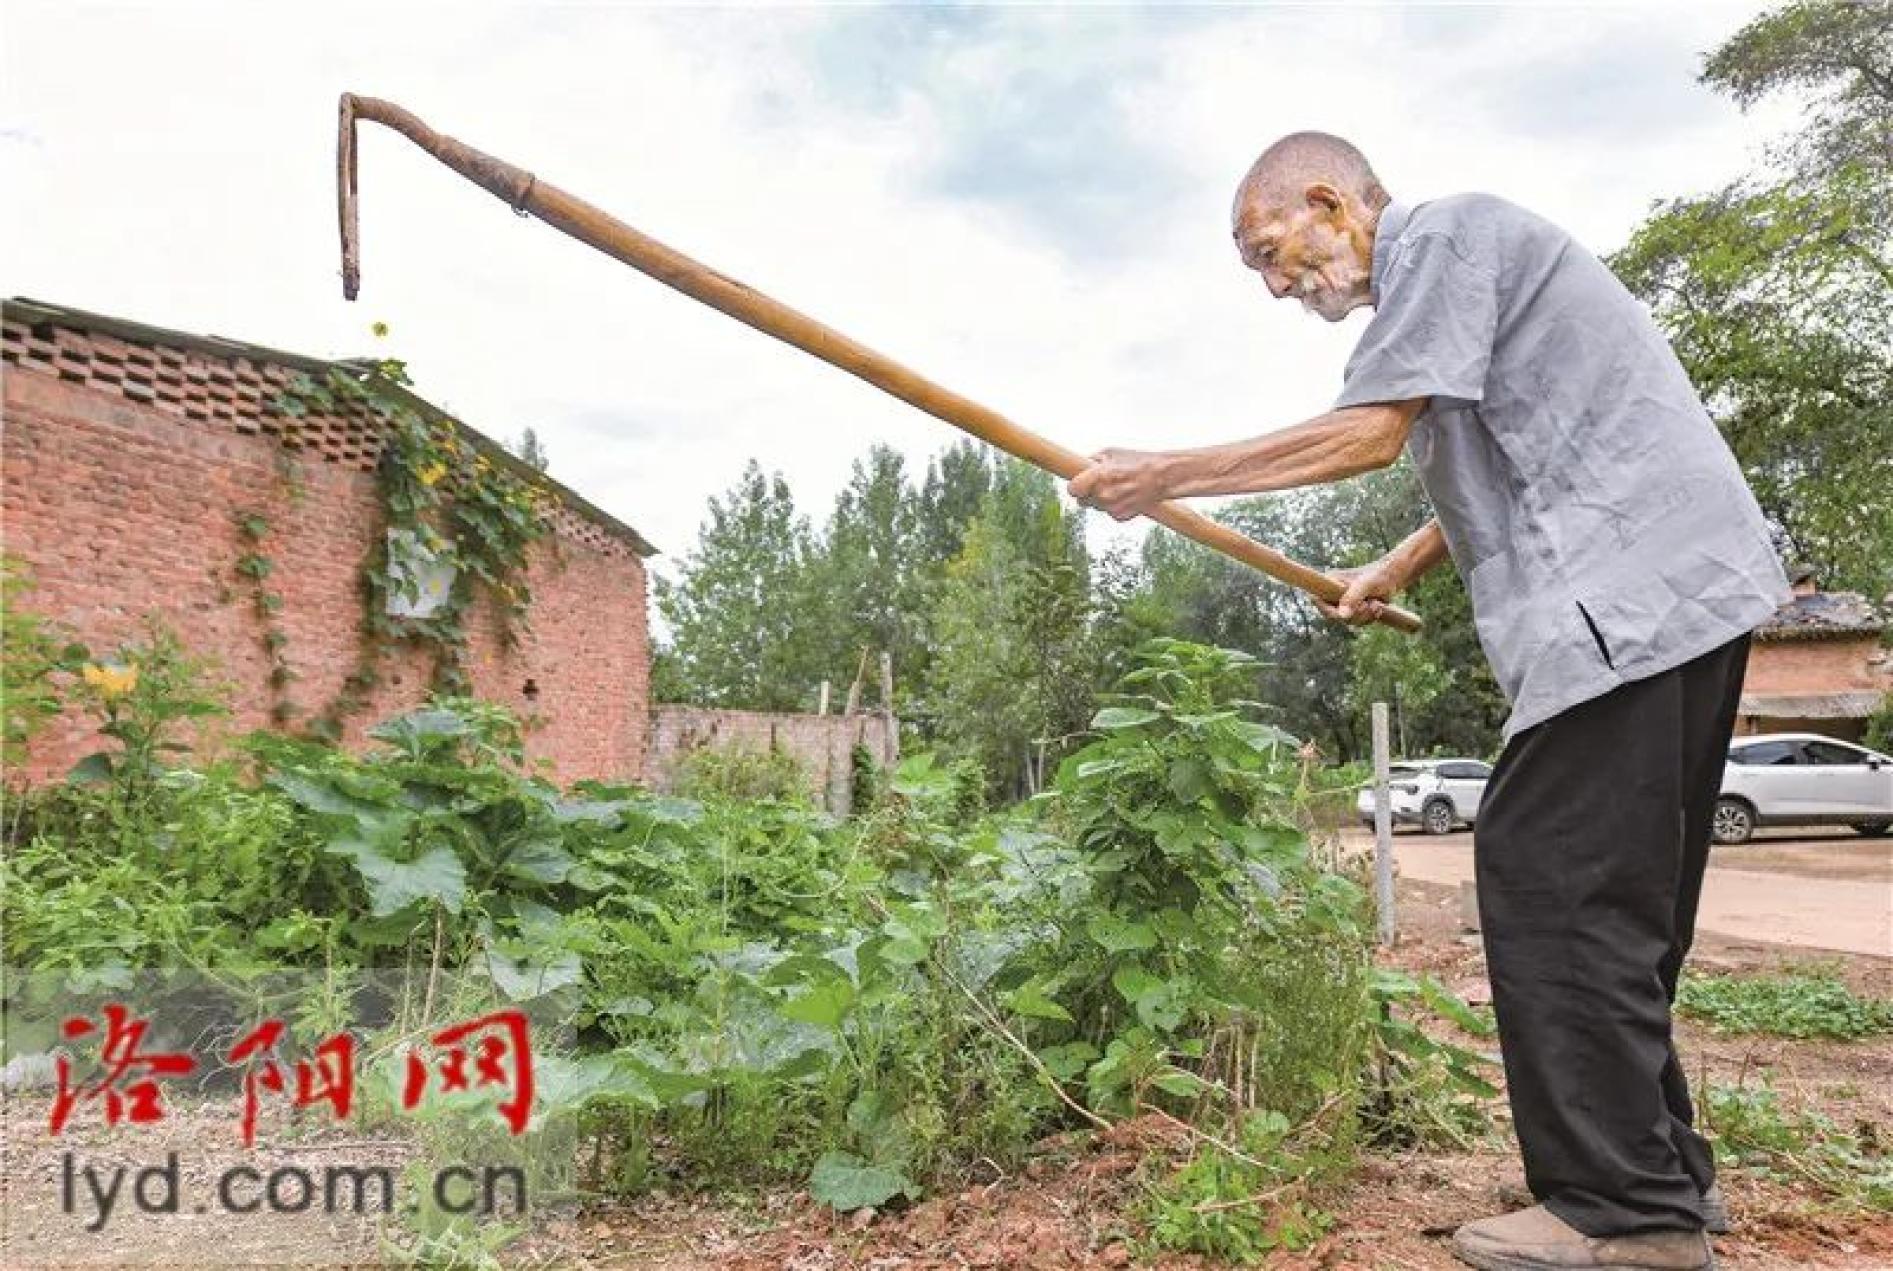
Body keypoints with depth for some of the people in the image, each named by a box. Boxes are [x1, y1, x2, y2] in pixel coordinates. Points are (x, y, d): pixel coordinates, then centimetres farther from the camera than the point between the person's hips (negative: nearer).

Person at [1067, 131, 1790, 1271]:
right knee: (1616, 897, 11)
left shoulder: (1442, 231, -4)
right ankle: (1663, 1174, 19)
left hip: (1634, 590, -10)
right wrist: (1395, 573, 33)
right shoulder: (1443, 269, 26)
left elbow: (1370, 432, -14)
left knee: (1555, 882, -10)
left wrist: (1163, 476, -10)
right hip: (1671, 594, 10)